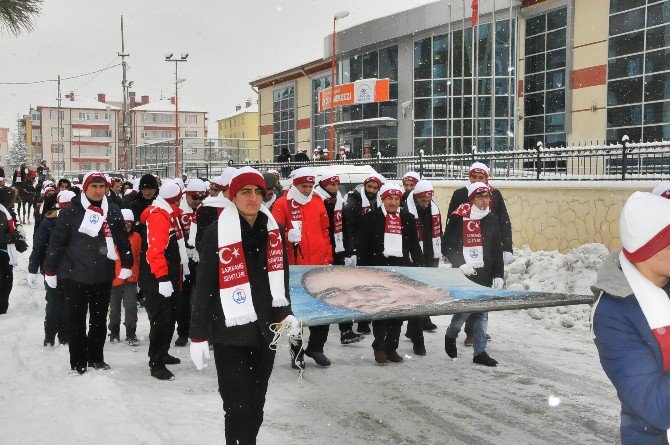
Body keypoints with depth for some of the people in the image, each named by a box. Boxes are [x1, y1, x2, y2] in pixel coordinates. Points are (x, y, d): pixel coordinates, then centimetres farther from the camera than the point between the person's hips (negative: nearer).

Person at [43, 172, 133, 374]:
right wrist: (50, 271, -4)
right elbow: (56, 242, -4)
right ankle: (78, 363, 15)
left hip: (104, 277, 3)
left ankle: (96, 358, 27)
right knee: (78, 321, 5)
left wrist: (127, 264, 10)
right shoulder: (70, 212, -6)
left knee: (99, 319, 13)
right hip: (75, 276, -3)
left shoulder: (113, 211, 4)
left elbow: (123, 240, 11)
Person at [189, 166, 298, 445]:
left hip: (265, 332, 5)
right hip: (229, 335, -5)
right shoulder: (216, 234, -8)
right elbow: (204, 289, -6)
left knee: (256, 406, 15)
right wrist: (198, 336, -6)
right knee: (238, 408, -5)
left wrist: (285, 314, 6)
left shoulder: (274, 231, 7)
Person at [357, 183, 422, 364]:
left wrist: (417, 266, 7)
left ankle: (391, 348, 18)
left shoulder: (408, 219, 9)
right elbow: (362, 247, -2)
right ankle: (379, 348, 10)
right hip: (379, 267, -4)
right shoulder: (371, 218, -2)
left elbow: (414, 246, 15)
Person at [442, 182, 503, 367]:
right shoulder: (458, 219, -8)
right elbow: (447, 247, -6)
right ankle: (450, 336, 21)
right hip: (463, 276, -5)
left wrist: (498, 275, 7)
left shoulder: (491, 219, 9)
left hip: (485, 276, 5)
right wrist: (461, 265, -15)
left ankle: (480, 352, 15)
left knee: (482, 313, 7)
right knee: (465, 309, -8)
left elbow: (497, 250, 12)